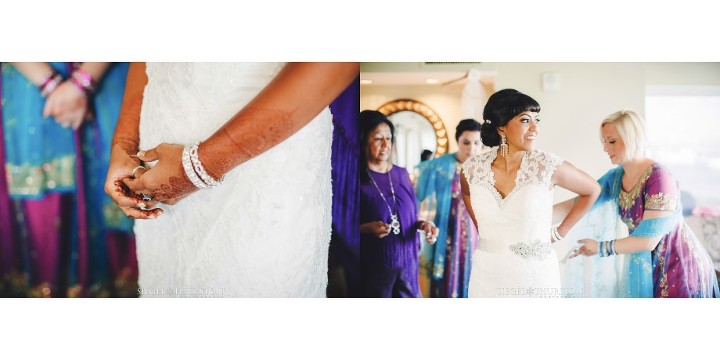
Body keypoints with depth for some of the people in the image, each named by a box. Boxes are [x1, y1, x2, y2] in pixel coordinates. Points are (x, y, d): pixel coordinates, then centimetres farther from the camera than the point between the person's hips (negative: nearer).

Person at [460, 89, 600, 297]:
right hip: (487, 274, 2)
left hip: (535, 275, -2)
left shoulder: (548, 167, -12)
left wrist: (559, 232, 2)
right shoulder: (472, 169, -5)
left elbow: (592, 190, 4)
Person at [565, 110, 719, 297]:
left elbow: (648, 240, -26)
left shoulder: (659, 178, -25)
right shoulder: (615, 178, -3)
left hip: (681, 268, -6)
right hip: (646, 267, 6)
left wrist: (600, 248, -20)